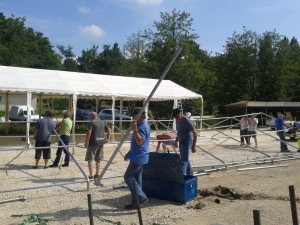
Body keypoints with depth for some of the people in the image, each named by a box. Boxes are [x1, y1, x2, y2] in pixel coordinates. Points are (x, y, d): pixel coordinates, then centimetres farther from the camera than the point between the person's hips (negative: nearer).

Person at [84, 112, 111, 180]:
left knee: (90, 159, -1)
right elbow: (109, 130, 12)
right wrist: (107, 138, 14)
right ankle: (97, 174, 25)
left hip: (93, 143, -7)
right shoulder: (102, 122, 14)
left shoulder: (91, 123, -8)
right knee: (98, 159, 18)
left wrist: (86, 142, -14)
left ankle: (91, 175, -4)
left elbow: (89, 132, -20)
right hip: (101, 142, 7)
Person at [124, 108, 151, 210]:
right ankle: (136, 202, 16)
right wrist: (129, 154, 26)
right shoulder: (142, 126, 16)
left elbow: (140, 142, -30)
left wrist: (135, 129, -36)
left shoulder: (142, 127, -17)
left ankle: (141, 197, -5)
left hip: (138, 157, -10)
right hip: (139, 157, 10)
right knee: (136, 178, 12)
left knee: (128, 177, -6)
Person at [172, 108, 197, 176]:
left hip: (187, 141, -9)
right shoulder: (177, 120, 6)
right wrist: (176, 140, 20)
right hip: (181, 142, 9)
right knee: (185, 159, 15)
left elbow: (195, 133, -17)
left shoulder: (187, 121, -19)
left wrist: (193, 146, -19)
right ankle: (190, 174, 28)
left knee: (184, 160, -15)